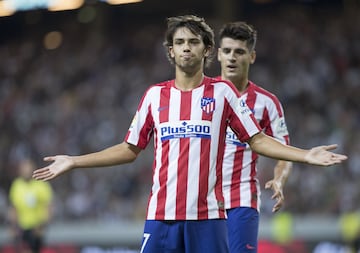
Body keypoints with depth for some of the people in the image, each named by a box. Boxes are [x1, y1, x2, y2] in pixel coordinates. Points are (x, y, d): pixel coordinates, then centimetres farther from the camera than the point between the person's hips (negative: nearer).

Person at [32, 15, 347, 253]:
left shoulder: (222, 92, 4)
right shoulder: (155, 95, 10)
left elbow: (257, 140, 5)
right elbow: (130, 150, 16)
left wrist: (306, 155, -7)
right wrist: (73, 162, 13)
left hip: (208, 216, -2)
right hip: (161, 216, 2)